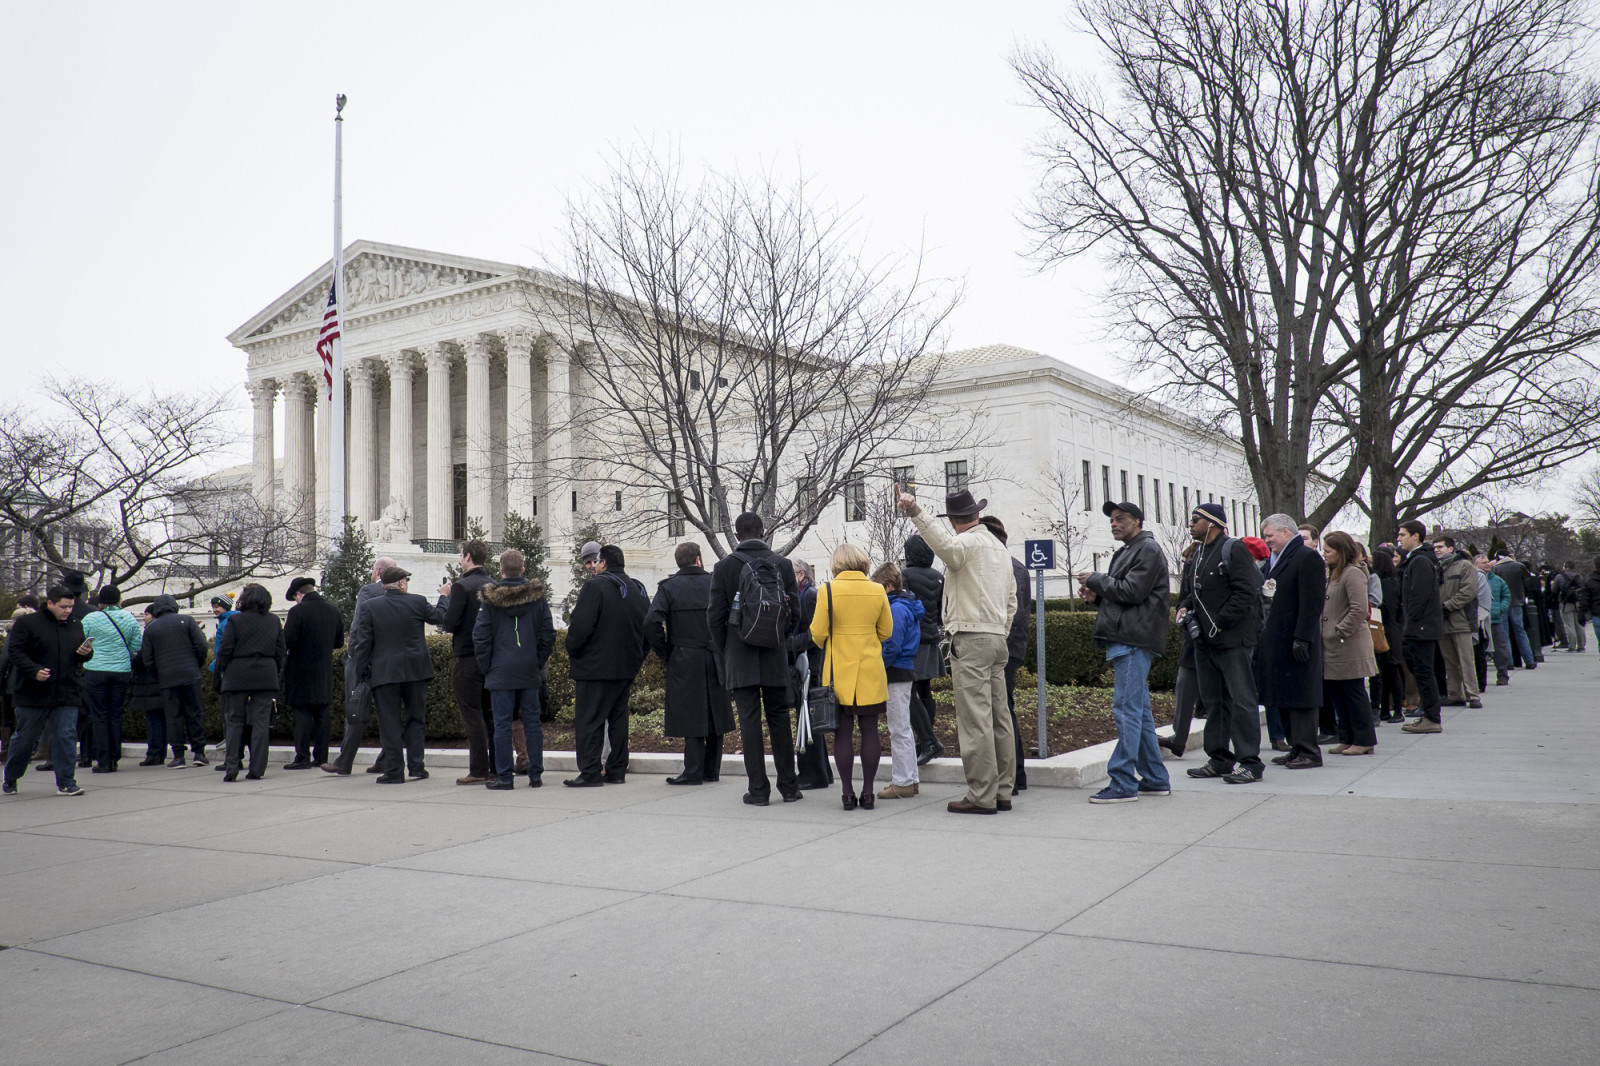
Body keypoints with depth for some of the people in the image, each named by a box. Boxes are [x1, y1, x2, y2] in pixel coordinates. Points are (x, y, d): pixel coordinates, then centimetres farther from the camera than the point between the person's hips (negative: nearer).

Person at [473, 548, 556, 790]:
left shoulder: (490, 599, -4)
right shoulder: (538, 596, 2)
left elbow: (480, 637, -5)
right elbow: (548, 634, 2)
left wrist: (486, 668, 4)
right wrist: (539, 663, 10)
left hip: (501, 671, -3)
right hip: (530, 671, 3)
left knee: (502, 724, 1)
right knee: (532, 721, 8)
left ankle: (504, 776, 3)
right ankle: (535, 775, 11)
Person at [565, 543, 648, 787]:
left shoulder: (595, 586, -12)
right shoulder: (638, 590, 11)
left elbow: (580, 625, -19)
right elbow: (648, 630, 14)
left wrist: (571, 651, -3)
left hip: (596, 666, -7)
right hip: (626, 667, 7)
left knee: (589, 719, -1)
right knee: (618, 717, 12)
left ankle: (590, 772, -1)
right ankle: (617, 770, 14)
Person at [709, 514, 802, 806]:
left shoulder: (725, 567, -5)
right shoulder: (782, 564, -1)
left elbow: (716, 615, -4)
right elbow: (795, 610, 1)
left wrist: (725, 650, 9)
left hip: (740, 657, -2)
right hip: (776, 657, 2)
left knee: (749, 719, 2)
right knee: (779, 718, 12)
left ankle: (758, 789, 3)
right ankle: (788, 785, 16)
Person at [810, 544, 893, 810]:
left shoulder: (827, 590, -8)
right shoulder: (878, 591, -1)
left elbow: (818, 633, -5)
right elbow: (886, 631, 6)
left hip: (838, 670, -1)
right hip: (871, 670, 2)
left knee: (843, 732, 3)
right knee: (869, 730, 7)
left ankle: (847, 793, 5)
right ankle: (867, 791, 9)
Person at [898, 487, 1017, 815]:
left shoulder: (967, 543, -8)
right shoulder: (999, 547, 20)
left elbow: (943, 543, -33)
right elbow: (1011, 600, 23)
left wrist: (915, 512, -41)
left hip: (970, 640, -9)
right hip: (997, 638, 9)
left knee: (975, 720, -8)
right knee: (999, 717, 10)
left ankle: (981, 796, -7)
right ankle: (1002, 792, 14)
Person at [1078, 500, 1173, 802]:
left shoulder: (1148, 550, -6)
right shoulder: (1126, 552, 24)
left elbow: (1132, 591, -17)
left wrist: (1096, 580, -7)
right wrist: (1095, 596, 7)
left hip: (1134, 641, -10)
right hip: (1125, 641, 10)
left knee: (1127, 709, -11)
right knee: (1139, 711, 12)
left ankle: (1123, 783, -11)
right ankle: (1155, 779, 18)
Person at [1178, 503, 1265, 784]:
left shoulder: (1234, 550, -8)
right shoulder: (1196, 556, 17)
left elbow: (1246, 592, -16)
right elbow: (1188, 591, 25)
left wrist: (1219, 622, -18)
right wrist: (1184, 608, 2)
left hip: (1232, 641, -9)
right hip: (1204, 642, 9)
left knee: (1241, 701, -4)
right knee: (1213, 702, 12)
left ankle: (1250, 763, 0)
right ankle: (1219, 760, 20)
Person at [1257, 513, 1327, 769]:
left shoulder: (1308, 557, -9)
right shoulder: (1277, 559, 18)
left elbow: (1312, 602, -16)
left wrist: (1302, 639, -21)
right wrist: (1263, 636, 13)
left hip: (1296, 642, -9)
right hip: (1276, 642, 9)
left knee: (1299, 696, -5)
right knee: (1285, 697, 12)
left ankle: (1308, 752, 1)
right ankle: (1296, 748, 20)